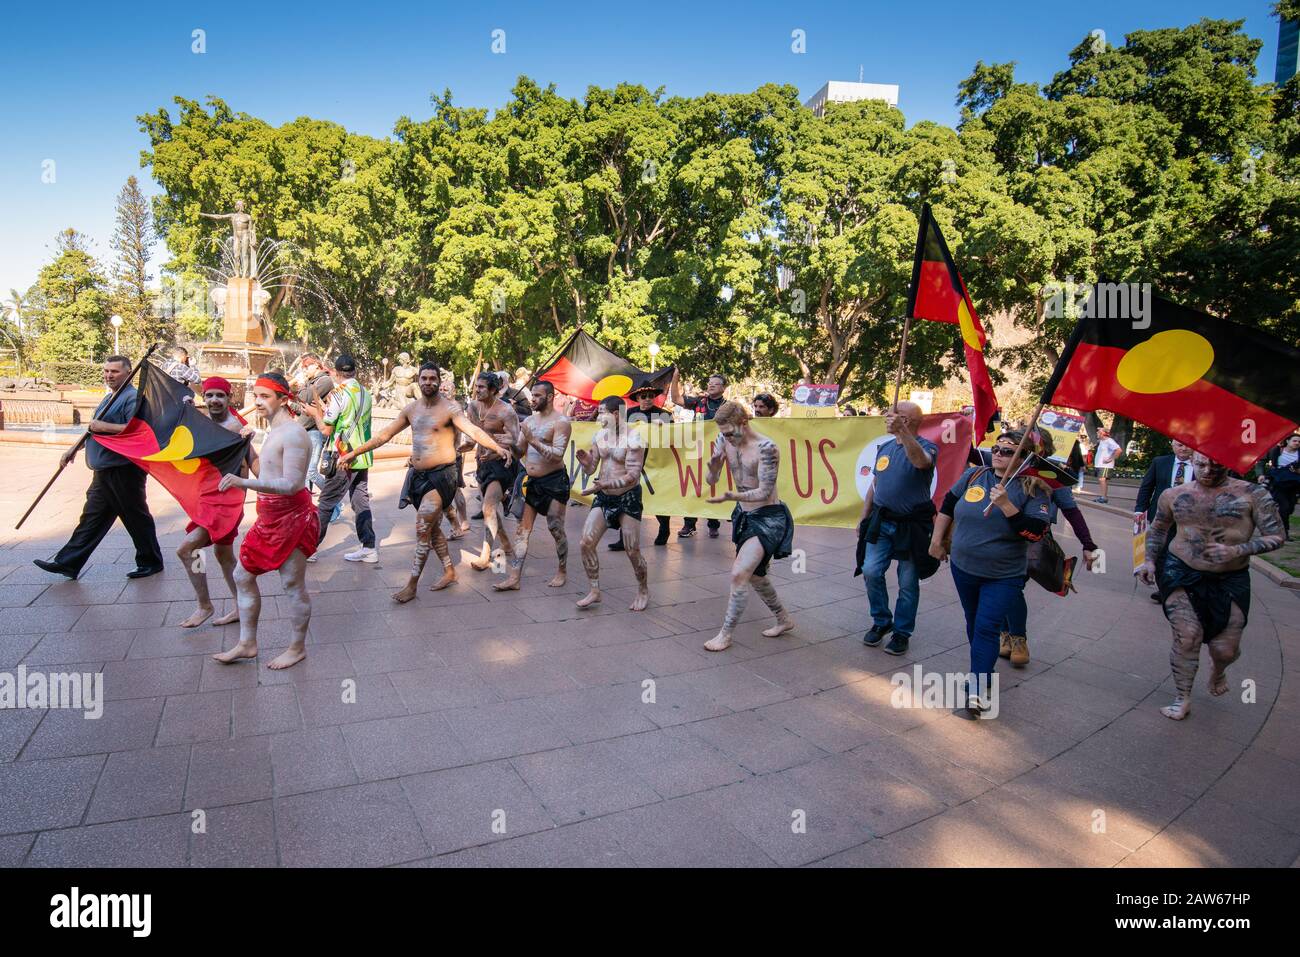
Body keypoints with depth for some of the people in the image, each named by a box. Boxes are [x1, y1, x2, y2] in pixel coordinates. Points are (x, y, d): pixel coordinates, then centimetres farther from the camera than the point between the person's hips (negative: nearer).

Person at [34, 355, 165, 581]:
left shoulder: (132, 398, -12)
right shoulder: (110, 398, 19)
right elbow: (95, 428, 31)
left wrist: (104, 426, -22)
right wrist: (74, 448, 27)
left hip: (124, 471, -10)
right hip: (104, 470, 10)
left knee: (136, 518, 0)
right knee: (92, 517, 12)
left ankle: (151, 562, 12)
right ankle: (67, 563, 18)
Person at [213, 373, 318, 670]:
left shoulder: (292, 433, -18)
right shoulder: (275, 431, 13)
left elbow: (291, 484, -28)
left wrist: (244, 482, -35)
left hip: (291, 516, -10)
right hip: (269, 517, 10)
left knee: (292, 584, 2)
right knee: (243, 576, 15)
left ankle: (297, 648, 18)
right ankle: (247, 644, 27)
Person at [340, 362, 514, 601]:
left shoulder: (449, 408, -9)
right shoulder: (410, 409, 9)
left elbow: (473, 430, -24)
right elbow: (384, 435, 14)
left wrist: (497, 447, -40)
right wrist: (355, 452, 12)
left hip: (441, 475, -7)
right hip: (417, 475, 7)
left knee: (423, 527, -11)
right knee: (432, 528, 15)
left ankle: (412, 585, -3)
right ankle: (449, 571, 31)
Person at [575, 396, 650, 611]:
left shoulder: (633, 439, -15)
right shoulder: (599, 436, 3)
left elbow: (633, 476, -20)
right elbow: (591, 470, 8)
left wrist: (604, 484, -29)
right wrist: (585, 462, -15)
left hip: (628, 497, -5)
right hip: (603, 497, 6)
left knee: (632, 551, 0)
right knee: (586, 543, -4)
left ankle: (643, 591, 24)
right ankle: (595, 591, 11)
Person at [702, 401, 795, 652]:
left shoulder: (766, 448, -25)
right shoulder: (724, 440, -5)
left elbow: (764, 492, -24)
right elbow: (711, 481, -1)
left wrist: (732, 496, -39)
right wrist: (713, 467, -24)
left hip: (768, 518, -8)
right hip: (744, 516, 9)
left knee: (739, 573, -16)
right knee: (753, 574, 20)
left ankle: (725, 634, -2)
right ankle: (784, 619, 41)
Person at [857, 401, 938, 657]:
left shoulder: (926, 447, -9)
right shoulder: (884, 448, 11)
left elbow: (921, 461, -35)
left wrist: (901, 430, -45)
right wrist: (864, 518, 15)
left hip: (911, 526, -5)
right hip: (881, 522, 5)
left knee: (908, 583, 5)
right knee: (871, 571, -6)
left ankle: (902, 632, 22)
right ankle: (881, 622, 16)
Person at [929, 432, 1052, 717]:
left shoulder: (1033, 489, -11)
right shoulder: (974, 475, -1)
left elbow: (1036, 532, -21)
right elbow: (948, 504, 11)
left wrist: (1006, 506, -30)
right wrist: (937, 540, 13)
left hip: (1003, 576, -4)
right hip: (963, 567, 4)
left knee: (986, 628, -10)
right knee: (974, 623, 18)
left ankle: (978, 692, -8)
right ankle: (982, 670, 38)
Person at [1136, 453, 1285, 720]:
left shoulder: (1251, 495, -7)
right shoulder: (1174, 495, 0)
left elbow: (1276, 537, -7)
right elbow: (1158, 528, 17)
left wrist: (1237, 551, -21)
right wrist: (1150, 560, 6)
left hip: (1230, 580, 0)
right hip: (1181, 574, 0)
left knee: (1226, 649, 5)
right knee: (1187, 637, -11)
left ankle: (1217, 671, 44)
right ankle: (1182, 699, 8)